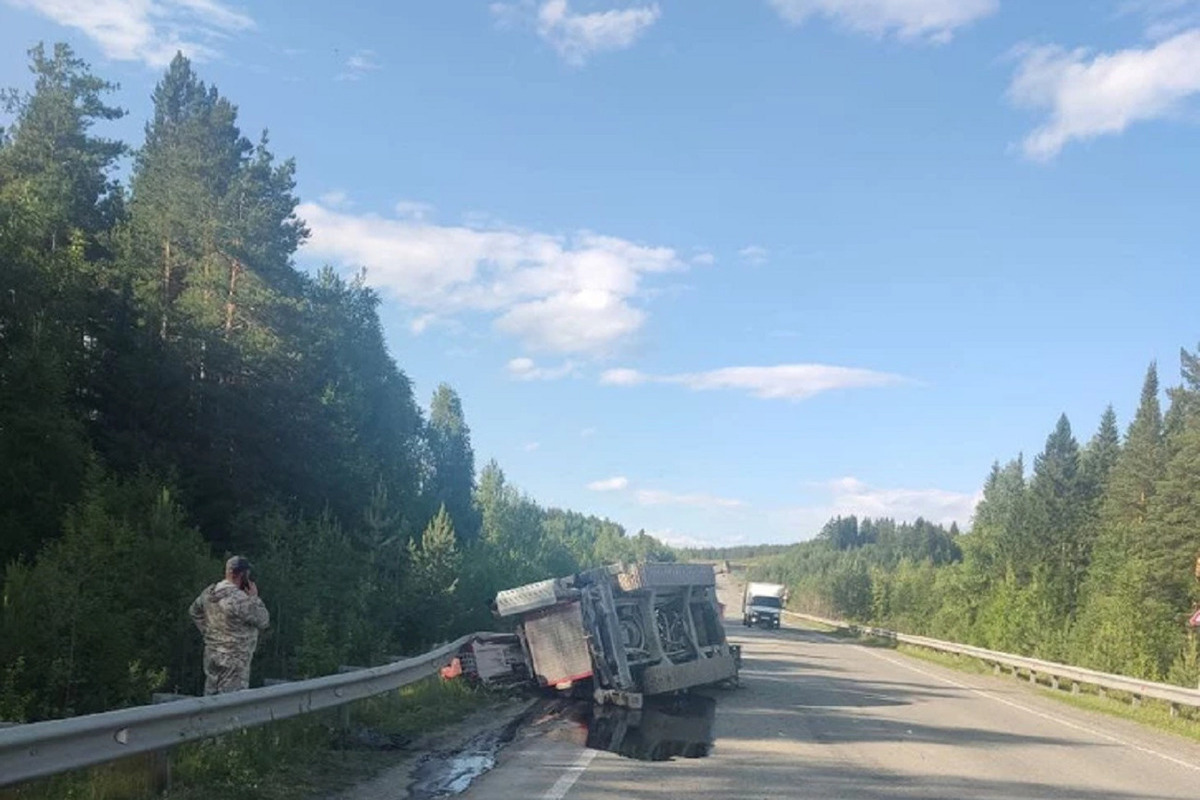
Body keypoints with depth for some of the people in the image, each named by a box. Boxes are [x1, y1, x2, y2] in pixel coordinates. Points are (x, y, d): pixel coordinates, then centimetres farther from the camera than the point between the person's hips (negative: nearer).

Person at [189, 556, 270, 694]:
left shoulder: (209, 592, 2)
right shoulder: (240, 599, -24)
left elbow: (194, 611, 19)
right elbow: (263, 621, -16)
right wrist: (254, 598, -7)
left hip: (211, 655, 8)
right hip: (234, 660, -8)